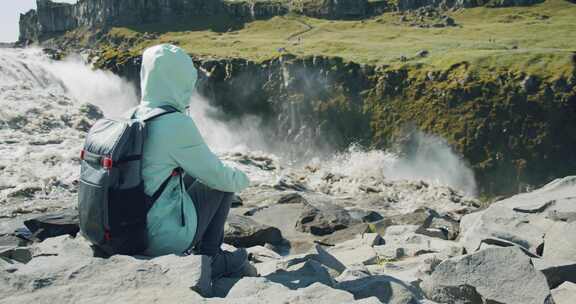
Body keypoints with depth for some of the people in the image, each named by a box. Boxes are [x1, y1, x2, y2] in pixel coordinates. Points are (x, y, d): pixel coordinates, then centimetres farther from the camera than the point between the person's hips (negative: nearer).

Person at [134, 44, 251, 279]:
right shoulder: (178, 124, -21)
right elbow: (217, 175, -11)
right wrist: (240, 179, 11)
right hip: (165, 239, -7)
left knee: (193, 174, 22)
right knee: (224, 183, 7)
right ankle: (208, 257, 17)